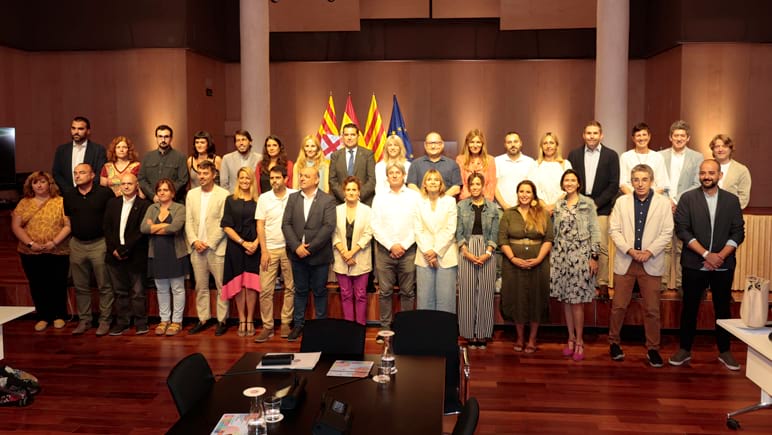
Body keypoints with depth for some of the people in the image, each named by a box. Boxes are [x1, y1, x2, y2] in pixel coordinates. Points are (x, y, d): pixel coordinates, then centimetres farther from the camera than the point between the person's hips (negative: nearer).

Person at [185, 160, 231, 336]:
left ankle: (222, 321, 10)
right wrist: (194, 241, -5)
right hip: (197, 248, 5)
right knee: (200, 287, 10)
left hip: (216, 248, -4)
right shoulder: (191, 194, 11)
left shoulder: (223, 195, -4)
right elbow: (188, 221, 9)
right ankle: (203, 319, 20)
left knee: (221, 286, 1)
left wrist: (209, 244, -11)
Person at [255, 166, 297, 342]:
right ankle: (267, 326, 8)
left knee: (290, 287, 6)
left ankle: (286, 323, 18)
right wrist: (264, 251, -3)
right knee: (265, 289, -1)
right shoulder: (264, 198, 3)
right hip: (270, 249, 1)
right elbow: (260, 226, 3)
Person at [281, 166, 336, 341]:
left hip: (319, 254, -3)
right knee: (300, 290, 13)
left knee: (319, 291, 8)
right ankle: (298, 325, 22)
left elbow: (329, 226, -13)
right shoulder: (293, 198, 7)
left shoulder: (328, 200, -5)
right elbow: (286, 224, 1)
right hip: (297, 254, 3)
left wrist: (310, 248, -17)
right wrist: (296, 246, -12)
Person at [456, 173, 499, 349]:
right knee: (467, 292, 1)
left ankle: (483, 333, 11)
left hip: (487, 252, 1)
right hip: (466, 251, 0)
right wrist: (467, 253, -10)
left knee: (485, 293, 2)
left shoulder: (492, 207, 6)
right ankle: (469, 333, 9)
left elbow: (494, 234, 3)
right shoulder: (461, 206, 5)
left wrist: (487, 253, -10)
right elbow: (459, 232, 1)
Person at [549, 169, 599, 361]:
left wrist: (594, 257, -7)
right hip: (560, 255, 4)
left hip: (580, 255, -4)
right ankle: (571, 337, 18)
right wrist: (551, 256, 11)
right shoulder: (558, 205, 10)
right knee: (565, 299, 7)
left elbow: (594, 231, -2)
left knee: (577, 300, -3)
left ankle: (579, 340, 8)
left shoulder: (588, 204, 0)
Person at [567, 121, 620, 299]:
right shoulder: (574, 154, 11)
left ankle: (602, 283, 2)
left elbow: (614, 185, 1)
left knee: (602, 247, -5)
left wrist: (596, 203, -7)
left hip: (601, 208, -1)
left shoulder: (611, 155, 5)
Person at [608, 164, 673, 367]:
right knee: (619, 306, 6)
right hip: (625, 261, 1)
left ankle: (652, 348, 18)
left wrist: (650, 251, -14)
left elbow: (667, 233, -1)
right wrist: (630, 250, -12)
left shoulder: (664, 203, 3)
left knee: (652, 309, 5)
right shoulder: (622, 201, 6)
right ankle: (613, 342, 22)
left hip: (651, 263, 0)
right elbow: (614, 230, 0)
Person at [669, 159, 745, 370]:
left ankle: (724, 351, 25)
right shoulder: (688, 198, -2)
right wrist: (706, 254, -15)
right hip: (694, 264, -1)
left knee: (723, 308, 11)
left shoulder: (732, 200, 4)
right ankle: (685, 349, 20)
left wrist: (720, 256, -12)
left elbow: (738, 233, 2)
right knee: (689, 307, 7)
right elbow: (682, 230, -8)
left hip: (723, 265, 2)